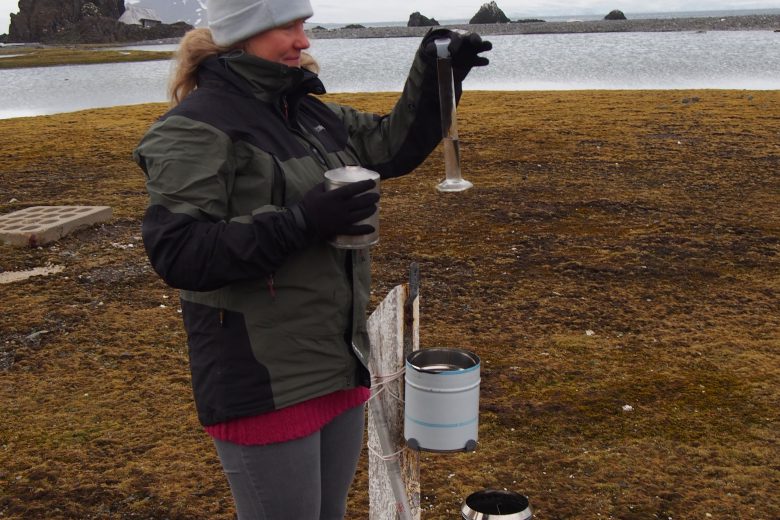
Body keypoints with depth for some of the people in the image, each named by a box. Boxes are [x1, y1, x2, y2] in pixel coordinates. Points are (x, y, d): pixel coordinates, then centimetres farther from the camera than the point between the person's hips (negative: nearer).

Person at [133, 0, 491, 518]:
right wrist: (300, 222, -27)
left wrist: (434, 76, 3)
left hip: (340, 366, 8)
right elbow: (177, 252, -23)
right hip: (264, 383, -8)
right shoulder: (198, 127, -14)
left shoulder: (311, 112, 10)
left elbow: (393, 146, 18)